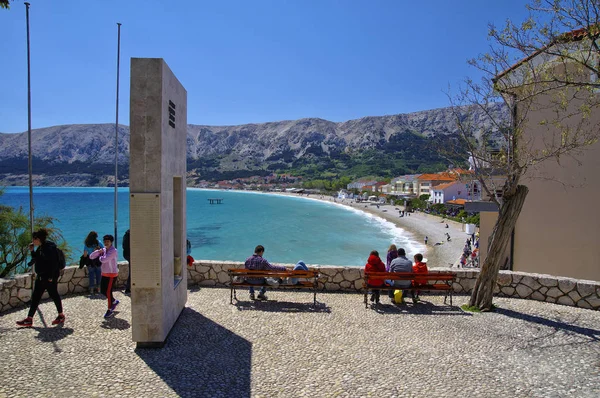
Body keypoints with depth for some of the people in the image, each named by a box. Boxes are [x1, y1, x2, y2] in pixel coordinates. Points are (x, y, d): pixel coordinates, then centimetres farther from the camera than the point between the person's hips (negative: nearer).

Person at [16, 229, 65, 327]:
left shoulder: (49, 247, -19)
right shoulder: (40, 247, 11)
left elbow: (53, 262, -22)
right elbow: (36, 260, 19)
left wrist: (51, 277, -22)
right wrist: (32, 251, 6)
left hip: (49, 277, -10)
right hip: (41, 276, 10)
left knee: (54, 295, 2)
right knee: (35, 297, 10)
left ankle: (61, 316, 16)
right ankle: (29, 319, 15)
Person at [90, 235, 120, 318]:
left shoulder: (113, 251, -18)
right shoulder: (103, 250, 6)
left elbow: (103, 260, -28)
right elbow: (91, 256, 2)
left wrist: (100, 256, -6)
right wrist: (98, 251, -14)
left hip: (112, 274, -8)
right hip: (104, 274, 8)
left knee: (108, 291, -5)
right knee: (103, 290, 13)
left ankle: (110, 310, 9)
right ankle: (114, 302, 34)